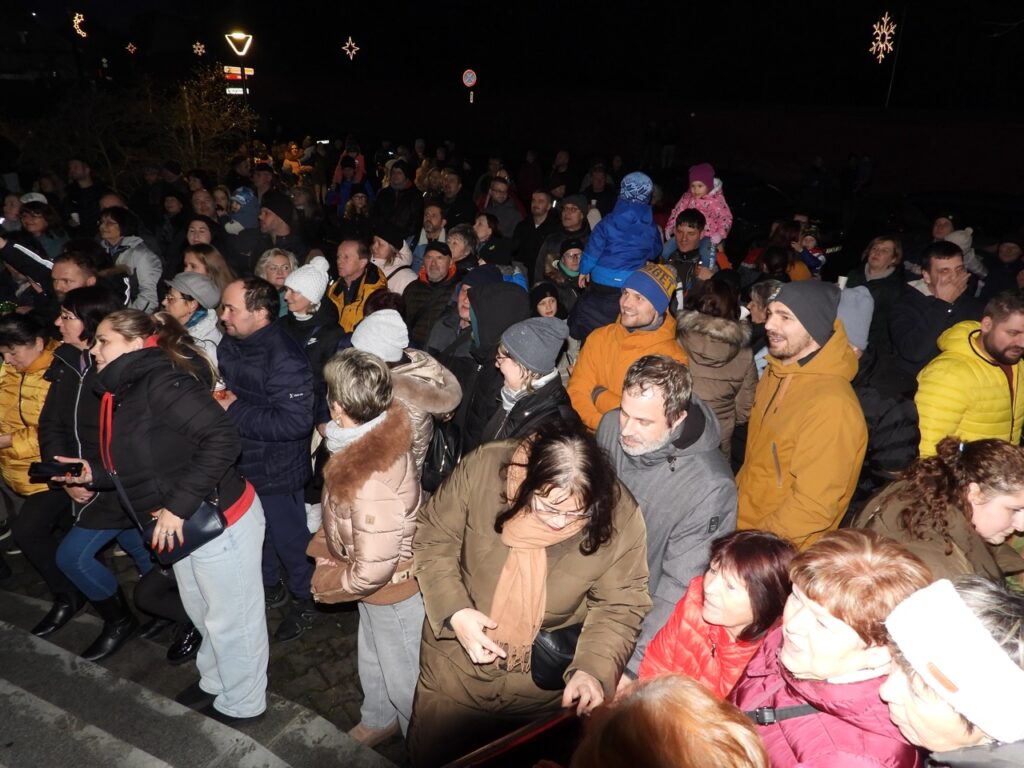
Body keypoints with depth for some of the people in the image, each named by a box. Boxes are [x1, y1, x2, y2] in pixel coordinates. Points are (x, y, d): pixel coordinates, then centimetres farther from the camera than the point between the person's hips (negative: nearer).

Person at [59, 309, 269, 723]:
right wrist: (95, 472, 1)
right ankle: (214, 681, 51)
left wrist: (178, 506, -28)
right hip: (182, 523, 10)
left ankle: (241, 704, 32)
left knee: (231, 619, 10)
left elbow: (222, 439, -31)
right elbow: (143, 466, 14)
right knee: (201, 612, 27)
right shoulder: (124, 391, 8)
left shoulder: (160, 381, -22)